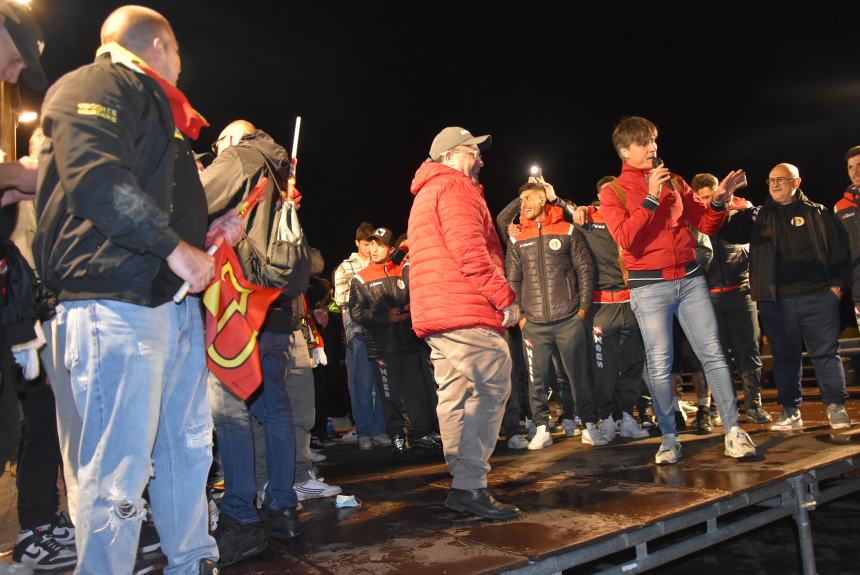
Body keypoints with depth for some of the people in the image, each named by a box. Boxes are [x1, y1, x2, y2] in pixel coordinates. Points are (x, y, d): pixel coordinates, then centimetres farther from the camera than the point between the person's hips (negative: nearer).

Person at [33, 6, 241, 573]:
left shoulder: (154, 105, 29)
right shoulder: (95, 86, -2)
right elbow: (94, 177, -19)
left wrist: (211, 229, 18)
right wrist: (174, 247, -19)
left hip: (176, 301, 10)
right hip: (119, 301, -10)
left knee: (189, 444, 14)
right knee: (120, 466, -7)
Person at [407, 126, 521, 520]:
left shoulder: (425, 195, 29)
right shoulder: (456, 187, -3)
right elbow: (469, 251, -17)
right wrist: (505, 297, -14)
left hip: (434, 312, 11)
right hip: (465, 312, -10)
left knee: (455, 397, 12)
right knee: (489, 391, -10)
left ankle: (463, 484, 19)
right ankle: (471, 487, -11)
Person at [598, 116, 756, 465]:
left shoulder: (674, 182, 13)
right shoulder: (612, 192, 2)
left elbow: (705, 225, 14)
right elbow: (626, 239, -13)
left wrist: (719, 200, -5)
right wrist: (651, 198, -16)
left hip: (689, 278, 3)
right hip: (649, 286, -3)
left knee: (713, 354, 0)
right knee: (659, 366, 0)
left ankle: (733, 432, 7)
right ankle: (669, 439, 12)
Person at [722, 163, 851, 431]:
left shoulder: (817, 213, 8)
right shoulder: (758, 216, 12)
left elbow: (839, 249, 6)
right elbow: (730, 233, 2)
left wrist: (836, 283, -3)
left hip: (818, 295, -1)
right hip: (776, 300, 1)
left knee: (826, 352, 2)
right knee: (785, 356, 7)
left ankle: (836, 406, 13)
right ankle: (790, 411, 14)